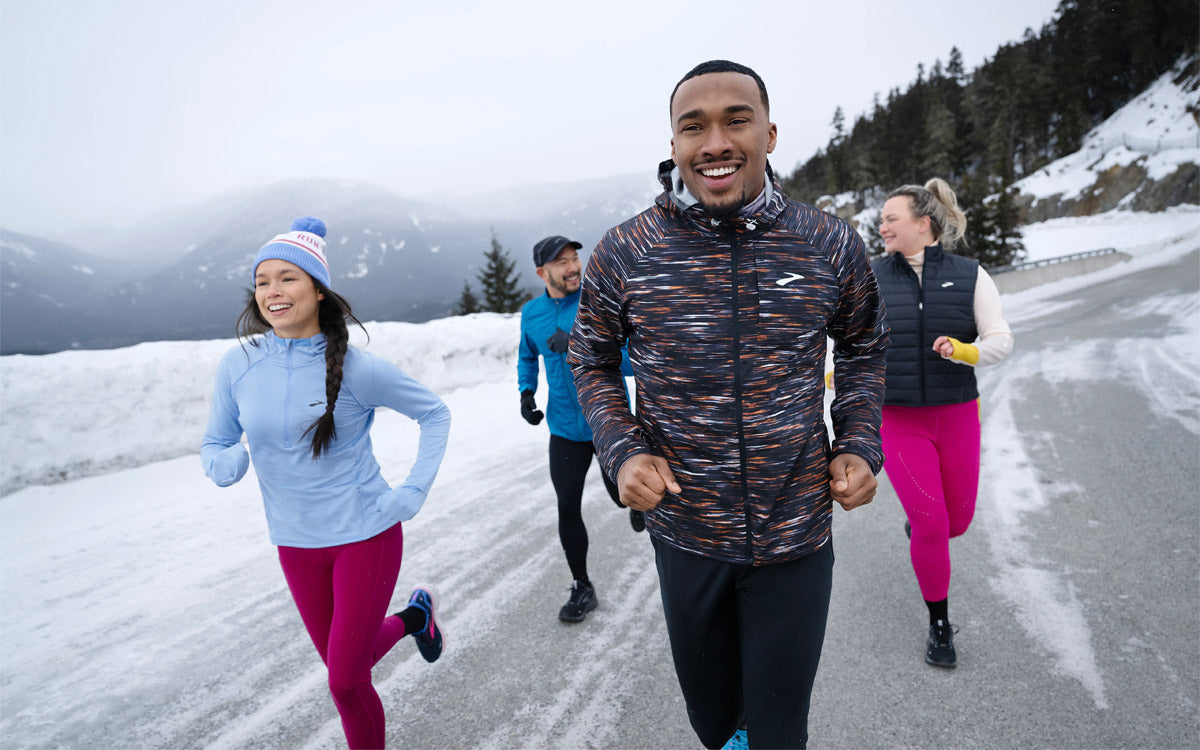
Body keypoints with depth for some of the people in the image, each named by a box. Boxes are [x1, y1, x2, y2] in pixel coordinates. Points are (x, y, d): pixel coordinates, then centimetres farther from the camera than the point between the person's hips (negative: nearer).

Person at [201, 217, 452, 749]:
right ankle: (413, 617, 49)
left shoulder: (354, 367, -16)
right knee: (342, 663, 21)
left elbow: (434, 413, -4)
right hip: (295, 543, 4)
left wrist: (415, 491, -11)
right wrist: (225, 463, -18)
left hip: (367, 535, -4)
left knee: (345, 682, 0)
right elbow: (214, 444, 6)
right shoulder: (238, 365, -7)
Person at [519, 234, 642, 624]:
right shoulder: (532, 313, 1)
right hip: (565, 427, 3)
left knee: (621, 494, 10)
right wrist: (526, 391, 3)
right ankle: (582, 587, 23)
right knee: (568, 508, 5)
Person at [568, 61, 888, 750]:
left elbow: (864, 349, 10)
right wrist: (623, 450, -12)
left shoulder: (832, 246, -7)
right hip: (685, 534, 1)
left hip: (797, 537, 0)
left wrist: (859, 444, -4)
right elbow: (592, 361, 3)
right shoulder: (624, 254, -10)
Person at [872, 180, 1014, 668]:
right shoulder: (873, 278, -2)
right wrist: (838, 375, -13)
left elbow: (1001, 341, -7)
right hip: (897, 421, -1)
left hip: (956, 417, 1)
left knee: (956, 523, 13)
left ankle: (918, 521, 51)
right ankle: (939, 625, 17)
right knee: (932, 527, -6)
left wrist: (964, 351, -27)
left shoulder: (969, 276, -4)